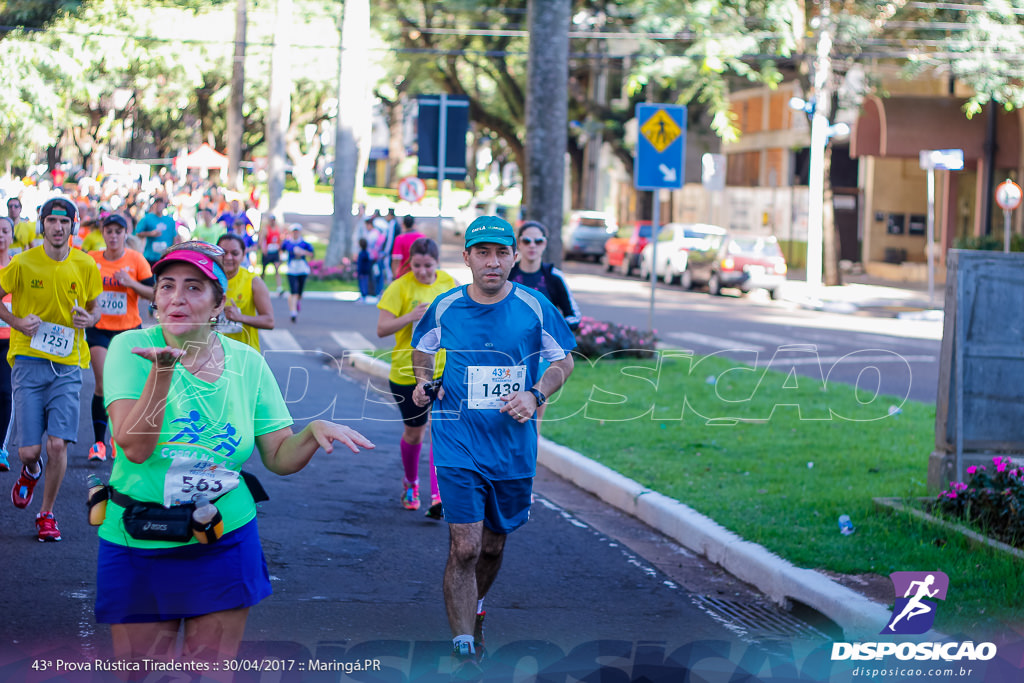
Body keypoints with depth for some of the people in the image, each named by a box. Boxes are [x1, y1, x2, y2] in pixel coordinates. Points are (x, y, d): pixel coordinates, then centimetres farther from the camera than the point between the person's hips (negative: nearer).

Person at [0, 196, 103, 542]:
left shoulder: (86, 266, 0)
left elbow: (95, 306, 15)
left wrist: (89, 319, -8)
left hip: (68, 364, 1)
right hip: (29, 360, -1)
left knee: (58, 444, -9)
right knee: (29, 450, -3)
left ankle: (46, 514, 12)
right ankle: (30, 471, 37)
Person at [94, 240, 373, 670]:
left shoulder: (247, 362, -1)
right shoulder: (131, 348, -9)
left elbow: (280, 457, 2)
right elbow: (134, 449, -21)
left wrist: (315, 431, -19)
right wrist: (162, 369, -31)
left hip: (224, 542, 2)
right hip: (138, 547, -2)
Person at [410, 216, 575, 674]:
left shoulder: (535, 308, -4)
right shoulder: (444, 308, -2)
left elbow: (564, 361, 9)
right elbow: (422, 347, 18)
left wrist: (535, 395, -8)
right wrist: (423, 381, -1)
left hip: (513, 444, 2)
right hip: (458, 444, -2)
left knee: (493, 545, 16)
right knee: (464, 548, -13)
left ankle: (473, 611, 46)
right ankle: (464, 652, -8)